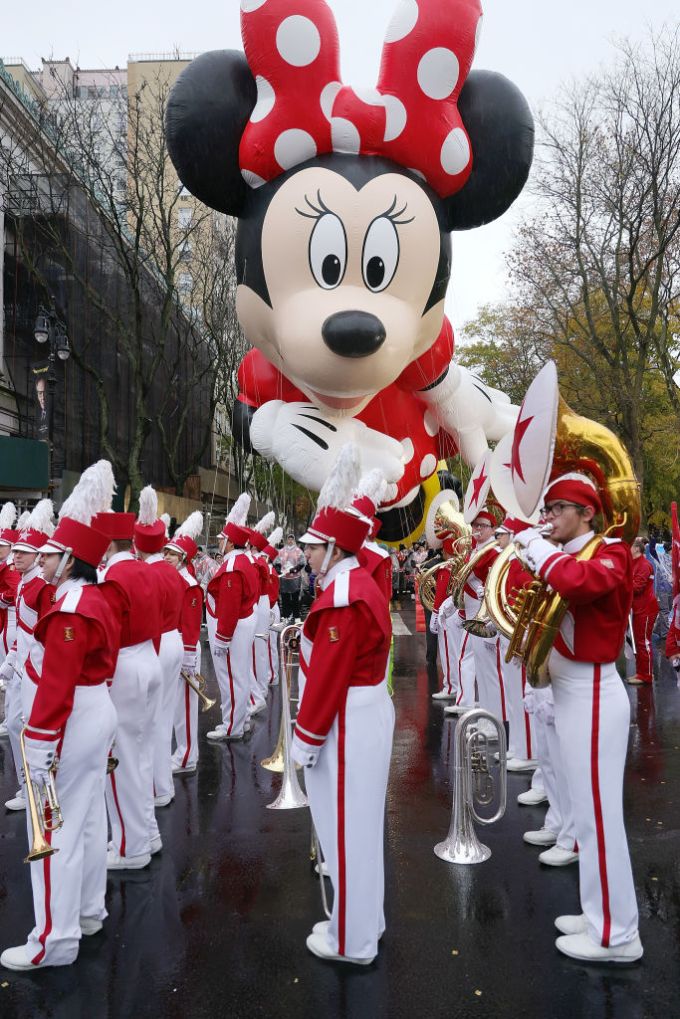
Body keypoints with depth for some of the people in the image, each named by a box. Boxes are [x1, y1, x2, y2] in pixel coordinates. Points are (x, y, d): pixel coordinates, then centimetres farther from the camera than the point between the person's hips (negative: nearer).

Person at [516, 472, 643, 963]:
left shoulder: (609, 555, -14)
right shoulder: (572, 554, 13)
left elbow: (576, 581, -38)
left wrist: (537, 547, -23)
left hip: (591, 698, -9)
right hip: (572, 695, 9)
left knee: (598, 816, 0)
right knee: (590, 812, 17)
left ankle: (616, 934, 13)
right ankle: (601, 914, 31)